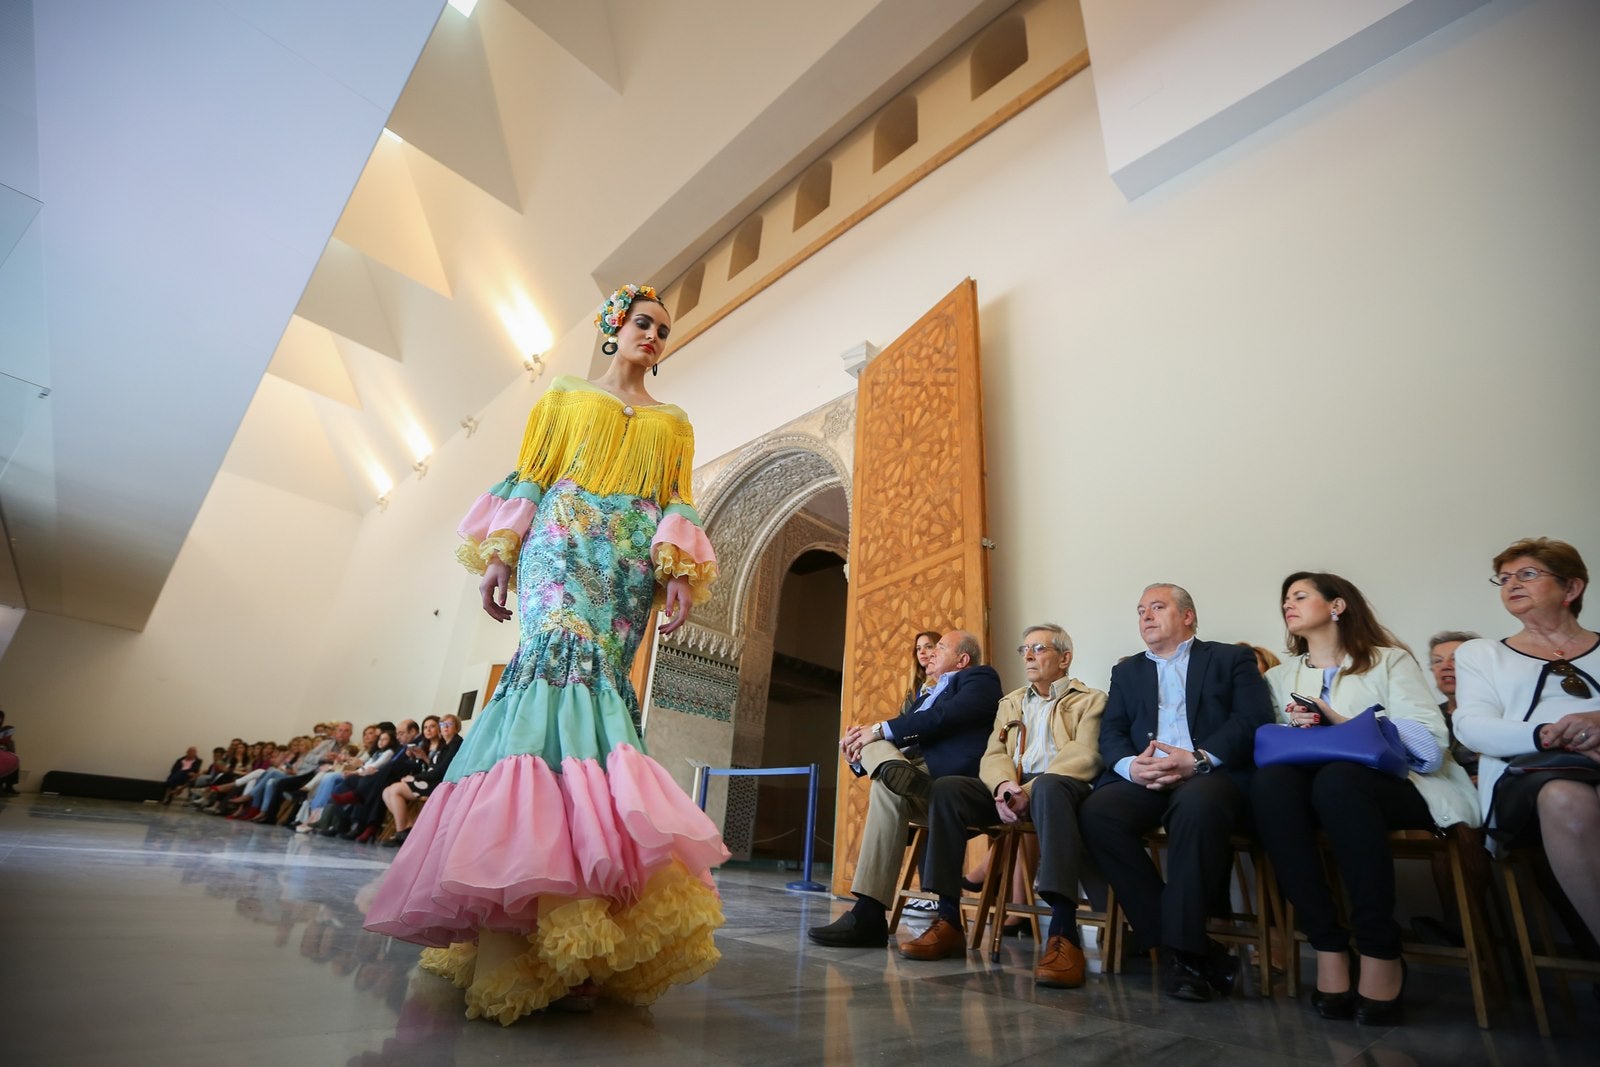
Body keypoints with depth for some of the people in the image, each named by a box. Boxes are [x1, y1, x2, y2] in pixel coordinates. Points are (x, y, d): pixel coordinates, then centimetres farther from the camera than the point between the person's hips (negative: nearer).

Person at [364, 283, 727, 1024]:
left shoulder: (673, 424, 23)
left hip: (630, 565, 2)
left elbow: (678, 506, 11)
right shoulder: (564, 398, 20)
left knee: (602, 677, -11)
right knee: (565, 651, -25)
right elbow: (526, 483, 11)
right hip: (563, 547, -2)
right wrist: (498, 557, -1)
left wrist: (680, 572, -5)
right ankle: (539, 889, -29)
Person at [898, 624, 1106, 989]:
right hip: (1011, 790, 5)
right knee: (946, 788, -23)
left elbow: (1084, 757, -6)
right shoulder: (1010, 702, 26)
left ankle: (1064, 933, -42)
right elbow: (993, 756, 14)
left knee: (1048, 788, -40)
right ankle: (948, 919, -20)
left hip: (1060, 786, -4)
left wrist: (1030, 791, -20)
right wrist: (1004, 785, -11)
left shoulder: (1090, 700, 11)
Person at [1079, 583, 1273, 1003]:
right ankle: (1196, 951, -17)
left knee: (1197, 804, -38)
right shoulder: (1126, 671, 26)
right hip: (1143, 779, 4)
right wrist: (1132, 765, -10)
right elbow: (1110, 735, 14)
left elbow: (1254, 721, 0)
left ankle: (1184, 947, -22)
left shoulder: (1231, 658, 17)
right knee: (1096, 811, -28)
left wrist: (1198, 759, -17)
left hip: (1212, 775, -3)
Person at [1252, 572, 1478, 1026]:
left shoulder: (1391, 661, 10)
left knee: (1337, 779, -38)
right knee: (1269, 779, -33)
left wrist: (1342, 723, -13)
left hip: (1395, 788, -3)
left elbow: (1429, 745, -4)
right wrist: (1294, 732, -10)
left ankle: (1380, 951, -26)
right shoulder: (1280, 677, 21)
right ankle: (1327, 945, -29)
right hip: (1314, 782, 3)